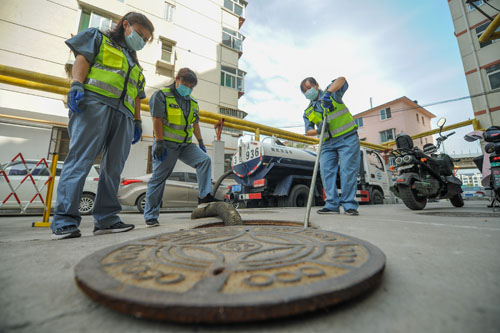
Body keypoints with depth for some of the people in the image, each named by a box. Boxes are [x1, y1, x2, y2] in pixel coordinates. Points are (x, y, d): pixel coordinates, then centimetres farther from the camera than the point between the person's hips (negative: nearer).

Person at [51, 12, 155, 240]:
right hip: (95, 102, -5)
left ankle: (106, 218, -2)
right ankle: (64, 221, -14)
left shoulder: (135, 64, 35)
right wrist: (76, 85, -12)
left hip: (123, 114, 6)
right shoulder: (99, 38, 22)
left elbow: (137, 97, 27)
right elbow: (82, 59, 6)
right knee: (80, 160, -14)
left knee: (113, 168, -4)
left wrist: (137, 121, 16)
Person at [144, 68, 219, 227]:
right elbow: (157, 119, -10)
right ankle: (150, 216, 8)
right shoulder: (161, 95, -1)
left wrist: (200, 142, 14)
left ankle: (204, 196, -16)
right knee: (158, 178, -2)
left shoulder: (192, 102, 18)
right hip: (167, 144, -5)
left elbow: (195, 123, 20)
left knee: (205, 160, -16)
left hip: (186, 144, 6)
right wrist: (159, 142, -17)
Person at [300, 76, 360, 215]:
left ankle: (349, 205, -4)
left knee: (348, 170, -10)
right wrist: (318, 131, -17)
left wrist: (328, 92, -27)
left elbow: (341, 80, -12)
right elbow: (308, 131, 4)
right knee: (326, 171, -7)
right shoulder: (308, 112, 14)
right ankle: (332, 205, -3)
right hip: (327, 143, 4)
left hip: (347, 138, -4)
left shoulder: (332, 93, 7)